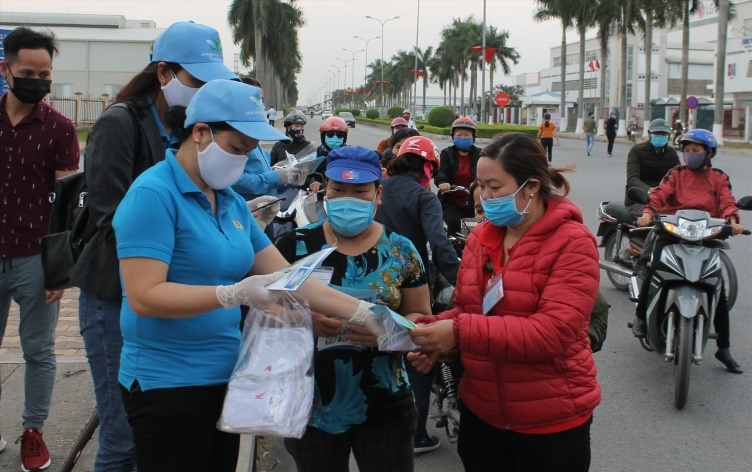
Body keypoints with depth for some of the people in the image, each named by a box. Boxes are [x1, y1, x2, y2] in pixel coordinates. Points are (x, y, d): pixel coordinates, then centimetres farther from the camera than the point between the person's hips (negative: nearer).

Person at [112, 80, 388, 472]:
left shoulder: (232, 202, 8)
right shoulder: (153, 195, -14)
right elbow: (143, 297, -22)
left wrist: (363, 314, 1)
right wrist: (234, 295, -30)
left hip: (224, 379, 8)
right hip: (167, 385, -7)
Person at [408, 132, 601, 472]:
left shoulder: (572, 243, -14)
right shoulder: (480, 237, 4)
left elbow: (553, 332, -25)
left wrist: (461, 333, -31)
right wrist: (434, 334, -12)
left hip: (551, 423, -5)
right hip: (480, 413, 5)